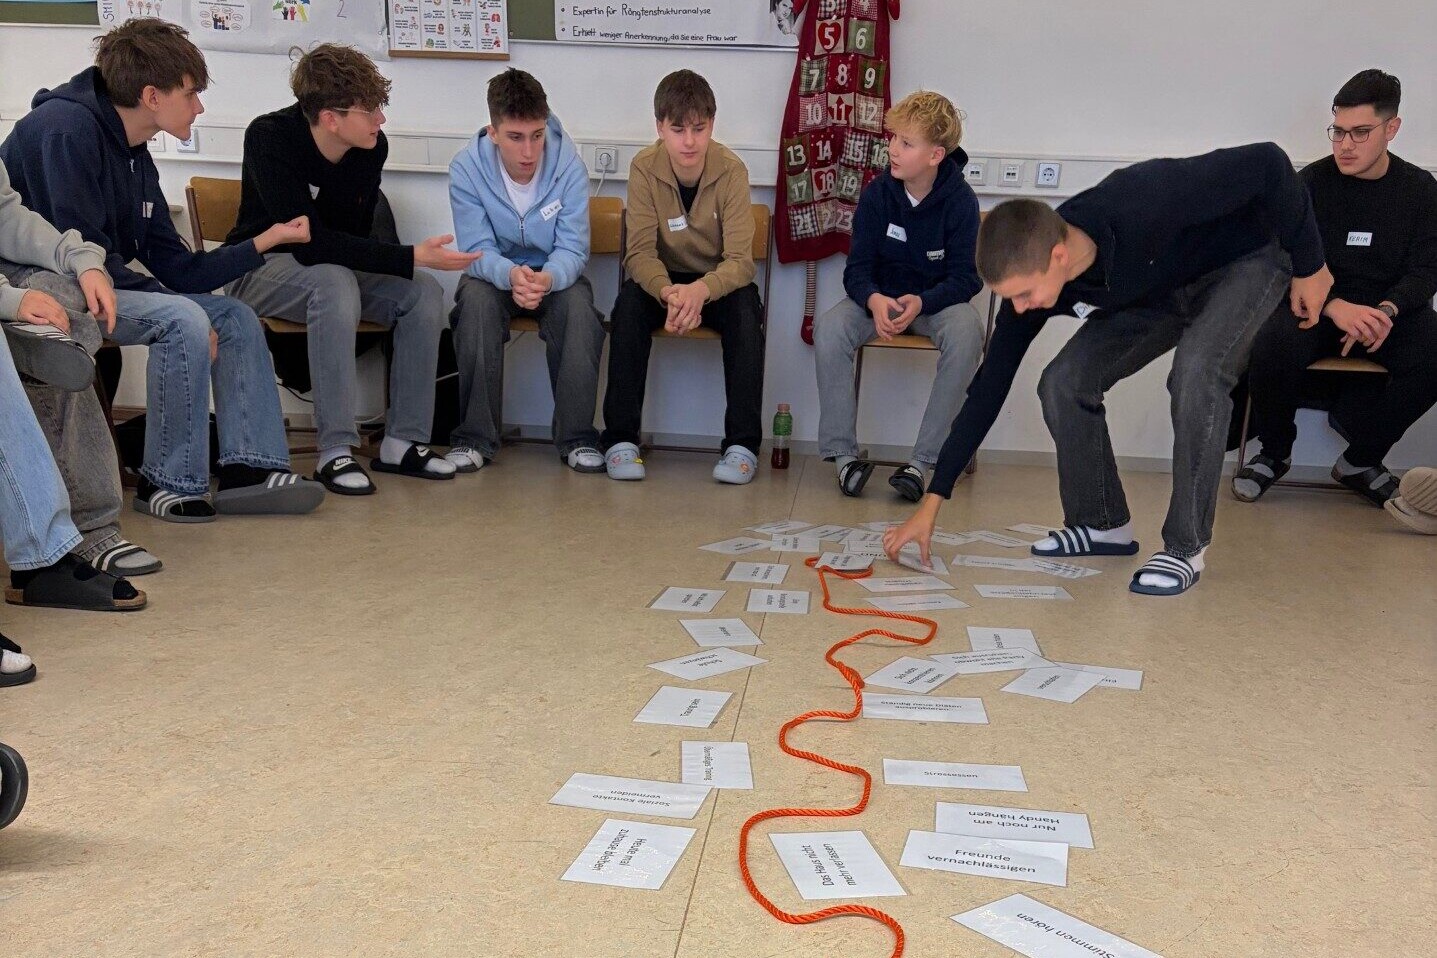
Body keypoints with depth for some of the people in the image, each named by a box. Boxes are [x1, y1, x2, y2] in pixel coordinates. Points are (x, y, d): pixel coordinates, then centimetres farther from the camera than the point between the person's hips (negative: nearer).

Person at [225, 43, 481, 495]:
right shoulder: (269, 137, -25)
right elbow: (309, 242, -33)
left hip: (336, 267, 6)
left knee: (425, 293, -17)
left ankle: (403, 442, -12)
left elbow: (356, 233, 1)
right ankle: (336, 451, -32)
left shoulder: (373, 146, -9)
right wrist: (411, 257, -37)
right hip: (263, 266, -5)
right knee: (334, 282, -37)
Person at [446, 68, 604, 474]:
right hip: (493, 271, 0)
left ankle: (577, 437, -20)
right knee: (476, 300, -33)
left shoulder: (568, 164, -16)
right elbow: (478, 249, -17)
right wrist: (511, 275, -41)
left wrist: (547, 279, -42)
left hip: (555, 273, 0)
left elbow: (572, 247, -17)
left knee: (578, 304, -32)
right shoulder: (466, 169, -16)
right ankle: (475, 437, -23)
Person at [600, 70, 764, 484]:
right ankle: (620, 437, -21)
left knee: (745, 311, -31)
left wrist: (701, 290, -44)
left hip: (718, 280, -1)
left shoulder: (731, 170, -18)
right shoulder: (644, 168, -14)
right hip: (664, 277, 1)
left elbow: (739, 260, -22)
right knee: (629, 304, -29)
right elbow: (640, 252, -18)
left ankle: (742, 444, -24)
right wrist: (668, 293, -40)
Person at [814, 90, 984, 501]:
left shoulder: (961, 200, -12)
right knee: (828, 329, -29)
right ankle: (843, 453, -20)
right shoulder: (877, 194, -7)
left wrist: (921, 302, -31)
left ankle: (923, 460, -29)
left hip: (937, 300, -2)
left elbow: (966, 277, -12)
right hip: (879, 297, 2)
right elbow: (857, 267, -6)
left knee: (967, 333, -36)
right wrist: (874, 300, -30)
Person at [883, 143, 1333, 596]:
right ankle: (1101, 523, 6)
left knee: (1195, 371, -31)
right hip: (1157, 290, 5)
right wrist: (932, 501, -17)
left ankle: (1186, 546, -16)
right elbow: (988, 390, -17)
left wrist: (1309, 266, -18)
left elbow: (1267, 163, -30)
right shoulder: (1030, 279, -23)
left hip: (1243, 262, -5)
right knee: (1064, 381, -13)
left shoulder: (1145, 204, -43)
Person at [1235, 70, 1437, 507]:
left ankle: (1360, 459, -6)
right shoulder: (1312, 183, -1)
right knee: (1272, 347, -34)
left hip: (1391, 307, 2)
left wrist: (1386, 310, -24)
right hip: (1316, 303, -2)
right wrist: (1335, 306, -28)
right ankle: (1275, 453, -6)